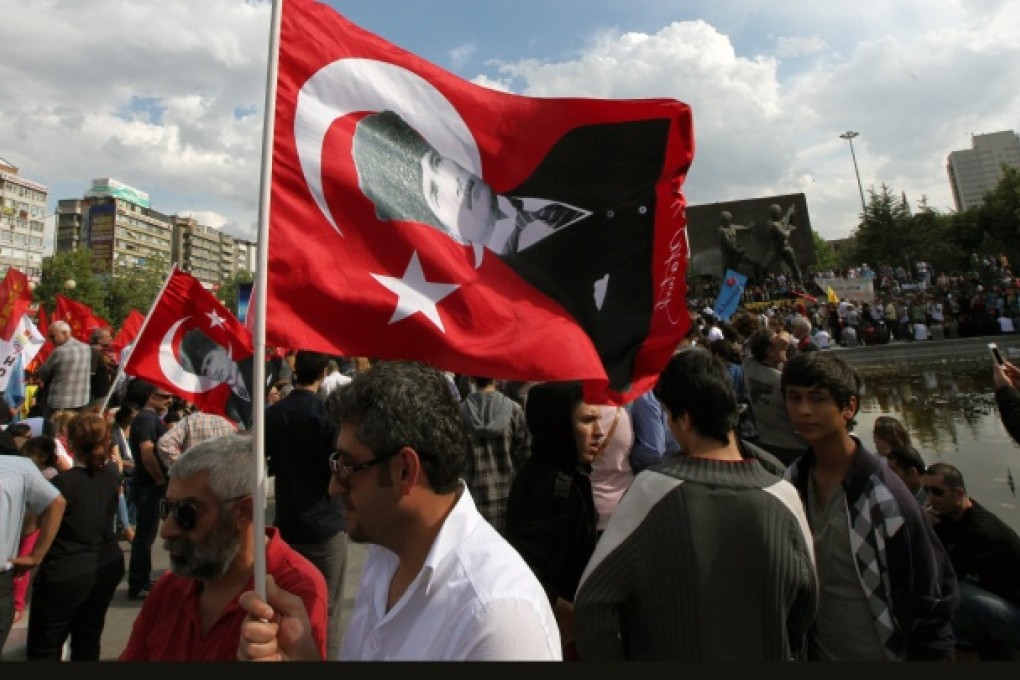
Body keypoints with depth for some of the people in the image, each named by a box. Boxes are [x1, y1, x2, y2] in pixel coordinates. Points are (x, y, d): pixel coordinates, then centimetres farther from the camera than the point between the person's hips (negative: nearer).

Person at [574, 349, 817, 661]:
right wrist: (780, 652, 15)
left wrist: (609, 658, -6)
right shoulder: (781, 496, -17)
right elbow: (805, 603, -2)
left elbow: (593, 600, -21)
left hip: (666, 654, -2)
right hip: (764, 655, 2)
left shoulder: (652, 489, -25)